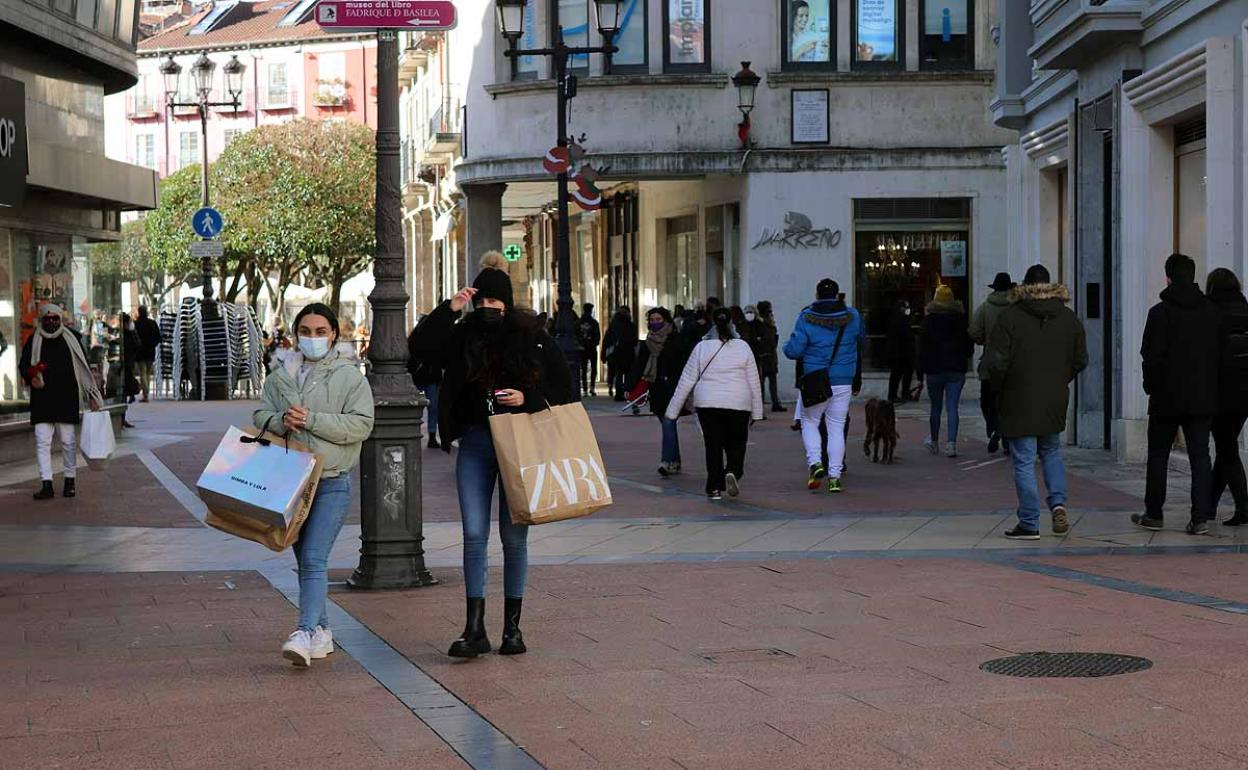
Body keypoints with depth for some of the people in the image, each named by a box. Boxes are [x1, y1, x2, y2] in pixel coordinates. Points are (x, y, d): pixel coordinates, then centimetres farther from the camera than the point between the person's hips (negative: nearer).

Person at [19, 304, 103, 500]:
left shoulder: (71, 339, 7)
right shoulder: (34, 341, 8)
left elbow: (84, 368, 9)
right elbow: (23, 365, 10)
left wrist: (92, 396, 6)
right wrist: (31, 378, -14)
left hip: (67, 400, -1)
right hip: (42, 401, 1)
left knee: (68, 442, 3)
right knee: (42, 441, -5)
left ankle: (69, 481, 14)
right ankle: (46, 484, -4)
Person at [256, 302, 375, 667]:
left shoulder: (350, 376, -1)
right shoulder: (280, 376, 12)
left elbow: (361, 425, -10)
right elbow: (260, 415, 10)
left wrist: (311, 420, -17)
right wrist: (281, 421, -13)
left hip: (332, 482, -5)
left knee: (314, 558, -16)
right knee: (304, 559, 12)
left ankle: (306, 633, -24)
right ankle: (321, 629, 24)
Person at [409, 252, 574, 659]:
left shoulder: (533, 338, -1)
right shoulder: (462, 336, 4)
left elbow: (565, 388, 1)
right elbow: (421, 347, -11)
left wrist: (528, 399, -14)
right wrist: (448, 310, -17)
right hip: (475, 444, 1)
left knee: (514, 537, 6)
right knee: (474, 535, -4)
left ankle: (512, 626, 16)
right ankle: (475, 629, -3)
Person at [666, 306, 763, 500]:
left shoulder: (702, 347, -1)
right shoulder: (743, 347, 0)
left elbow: (686, 381, 1)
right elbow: (754, 381, 3)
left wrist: (672, 411, 7)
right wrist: (757, 411, 10)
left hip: (707, 404, 0)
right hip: (738, 404, 0)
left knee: (713, 445, 8)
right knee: (736, 443, 12)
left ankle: (714, 487, 3)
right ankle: (733, 472, -14)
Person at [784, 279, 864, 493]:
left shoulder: (806, 318, -8)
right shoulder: (852, 317, 2)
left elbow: (793, 351, -10)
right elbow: (862, 339, 19)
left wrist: (787, 346, 13)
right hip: (844, 383, 2)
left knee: (809, 422, 14)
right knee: (837, 427, 7)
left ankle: (815, 463, -7)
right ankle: (834, 476, 4)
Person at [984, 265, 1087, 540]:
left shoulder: (1009, 316, -11)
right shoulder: (1069, 318, 3)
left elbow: (995, 362, -14)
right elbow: (1080, 360, 7)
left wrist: (999, 387, 3)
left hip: (1019, 403, -4)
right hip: (1055, 402, 4)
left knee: (1024, 462, 1)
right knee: (1051, 452, 23)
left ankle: (1029, 524, 3)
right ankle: (1058, 502, 4)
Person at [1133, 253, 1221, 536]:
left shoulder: (1160, 312, -10)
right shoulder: (1213, 312, 4)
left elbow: (1152, 356, -12)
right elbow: (1220, 354, 5)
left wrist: (1151, 386, 3)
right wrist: (1209, 388, 12)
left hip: (1167, 397, -3)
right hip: (1203, 398, 3)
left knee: (1158, 455, 10)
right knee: (1200, 456, 3)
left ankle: (1153, 515, 16)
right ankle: (1201, 518, -3)